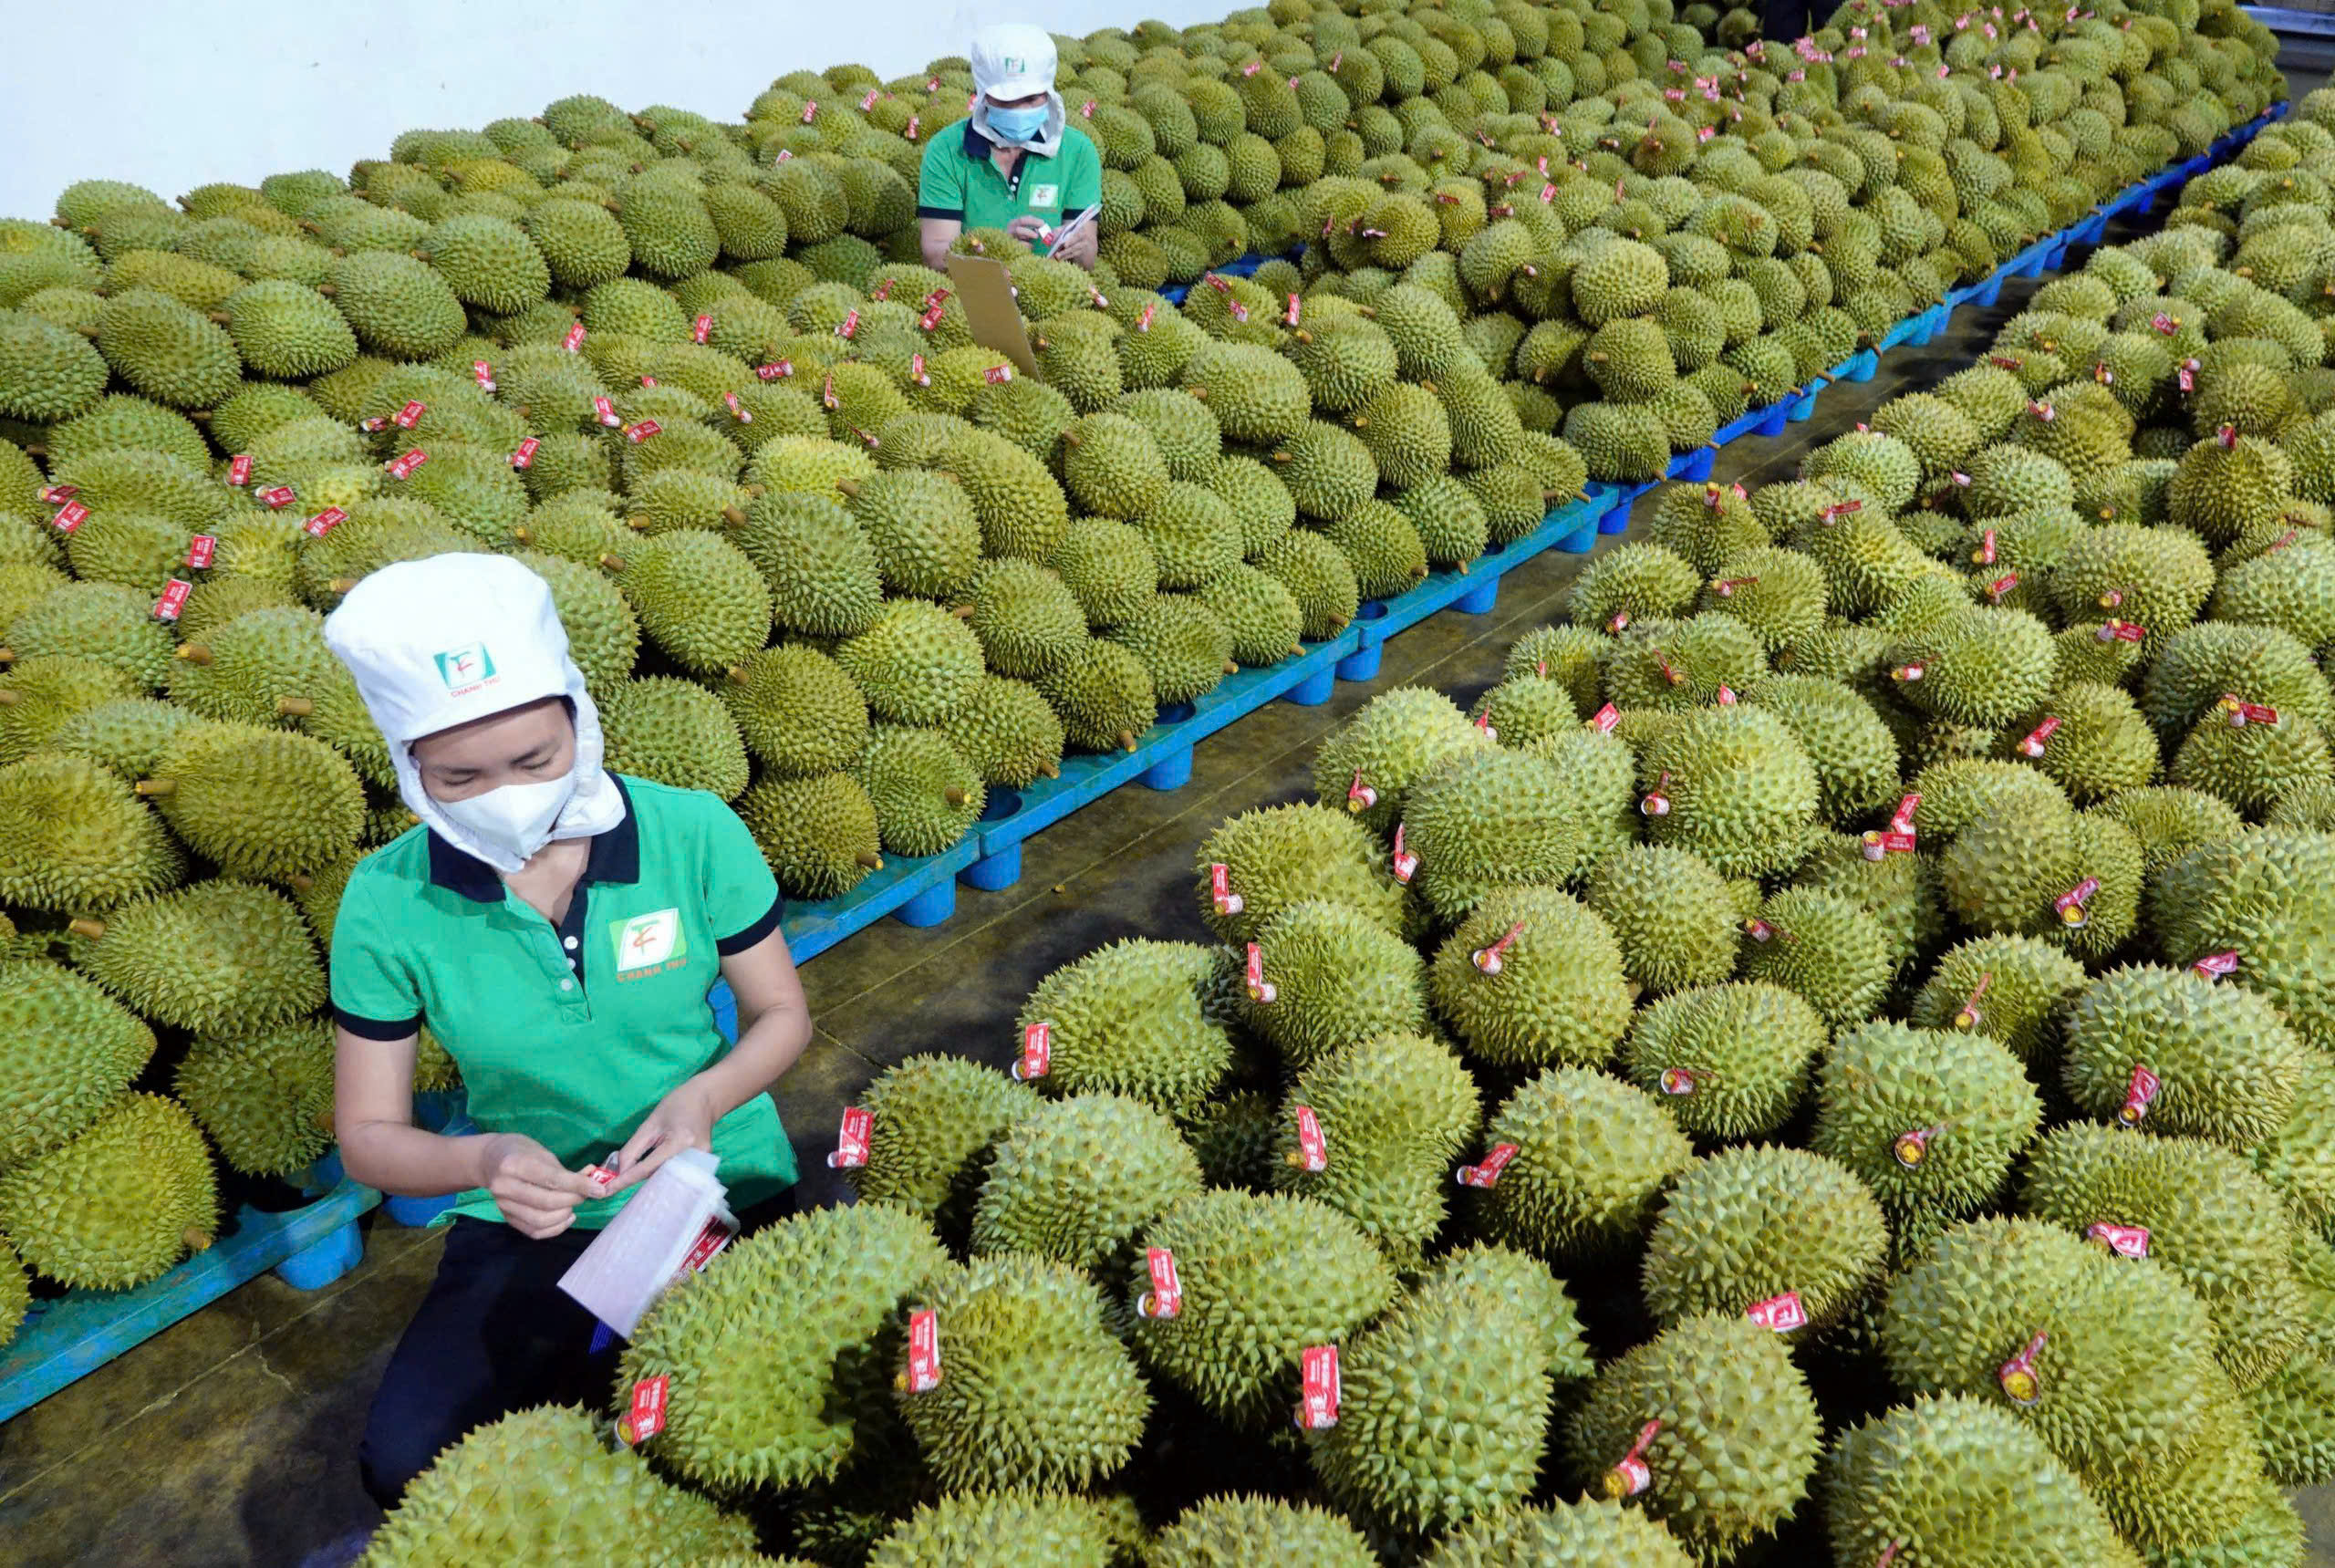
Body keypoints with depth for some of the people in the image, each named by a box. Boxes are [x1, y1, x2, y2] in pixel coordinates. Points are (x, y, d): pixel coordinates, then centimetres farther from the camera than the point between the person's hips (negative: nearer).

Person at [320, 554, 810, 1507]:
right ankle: (590, 1368, 12)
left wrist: (704, 1097, -22)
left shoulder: (695, 835, -15)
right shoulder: (389, 901, -12)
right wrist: (482, 1159, -25)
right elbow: (368, 1138, -3)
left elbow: (781, 1014, -1)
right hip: (529, 1219, 1)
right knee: (410, 1463, -19)